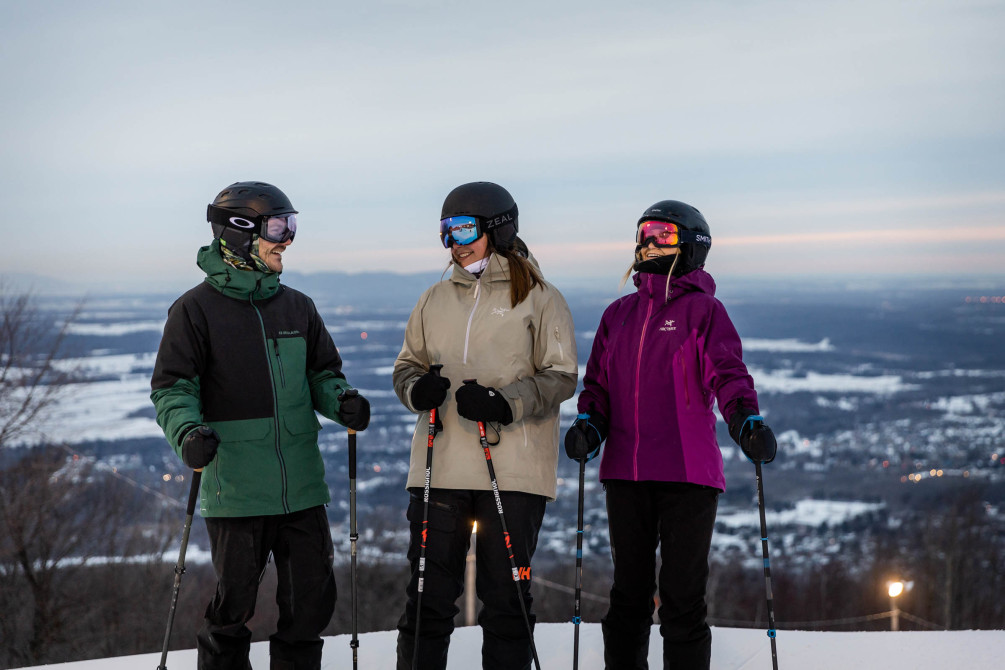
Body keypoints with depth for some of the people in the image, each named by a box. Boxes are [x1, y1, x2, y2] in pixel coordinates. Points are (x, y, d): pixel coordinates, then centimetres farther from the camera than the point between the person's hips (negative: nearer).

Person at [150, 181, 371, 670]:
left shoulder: (297, 307, 12)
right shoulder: (197, 309, -3)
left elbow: (322, 373, 18)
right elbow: (172, 387, -3)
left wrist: (341, 400, -4)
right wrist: (187, 431, -22)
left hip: (301, 487, 5)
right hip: (235, 489, -5)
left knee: (312, 601, 7)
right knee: (233, 606, 2)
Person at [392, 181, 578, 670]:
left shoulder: (539, 299, 2)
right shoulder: (436, 300, 14)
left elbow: (561, 376, -2)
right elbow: (407, 366, 18)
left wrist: (504, 402, -17)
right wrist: (417, 388, -6)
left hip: (514, 469, -3)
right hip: (439, 466, 3)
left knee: (506, 599, 4)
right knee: (429, 594, 3)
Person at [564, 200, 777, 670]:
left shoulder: (703, 310, 1)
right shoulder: (619, 314, 16)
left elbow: (727, 374, -9)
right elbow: (598, 382, 18)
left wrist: (746, 420, -28)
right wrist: (589, 424, -1)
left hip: (687, 473, -5)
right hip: (624, 473, 5)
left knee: (682, 597, 0)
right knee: (628, 594, 12)